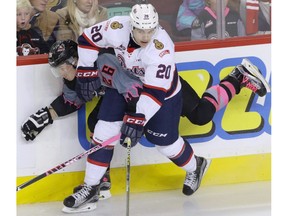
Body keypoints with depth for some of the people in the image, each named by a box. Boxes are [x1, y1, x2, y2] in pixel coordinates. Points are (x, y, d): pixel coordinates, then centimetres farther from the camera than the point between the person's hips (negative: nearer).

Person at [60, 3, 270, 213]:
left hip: (163, 83, -4)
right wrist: (86, 72, -9)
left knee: (164, 140, -1)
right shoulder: (117, 28, -27)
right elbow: (88, 39, -8)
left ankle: (194, 167, 33)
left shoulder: (162, 48, -38)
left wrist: (138, 119, -45)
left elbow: (156, 91, -38)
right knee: (104, 128, -6)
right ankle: (90, 188, 4)